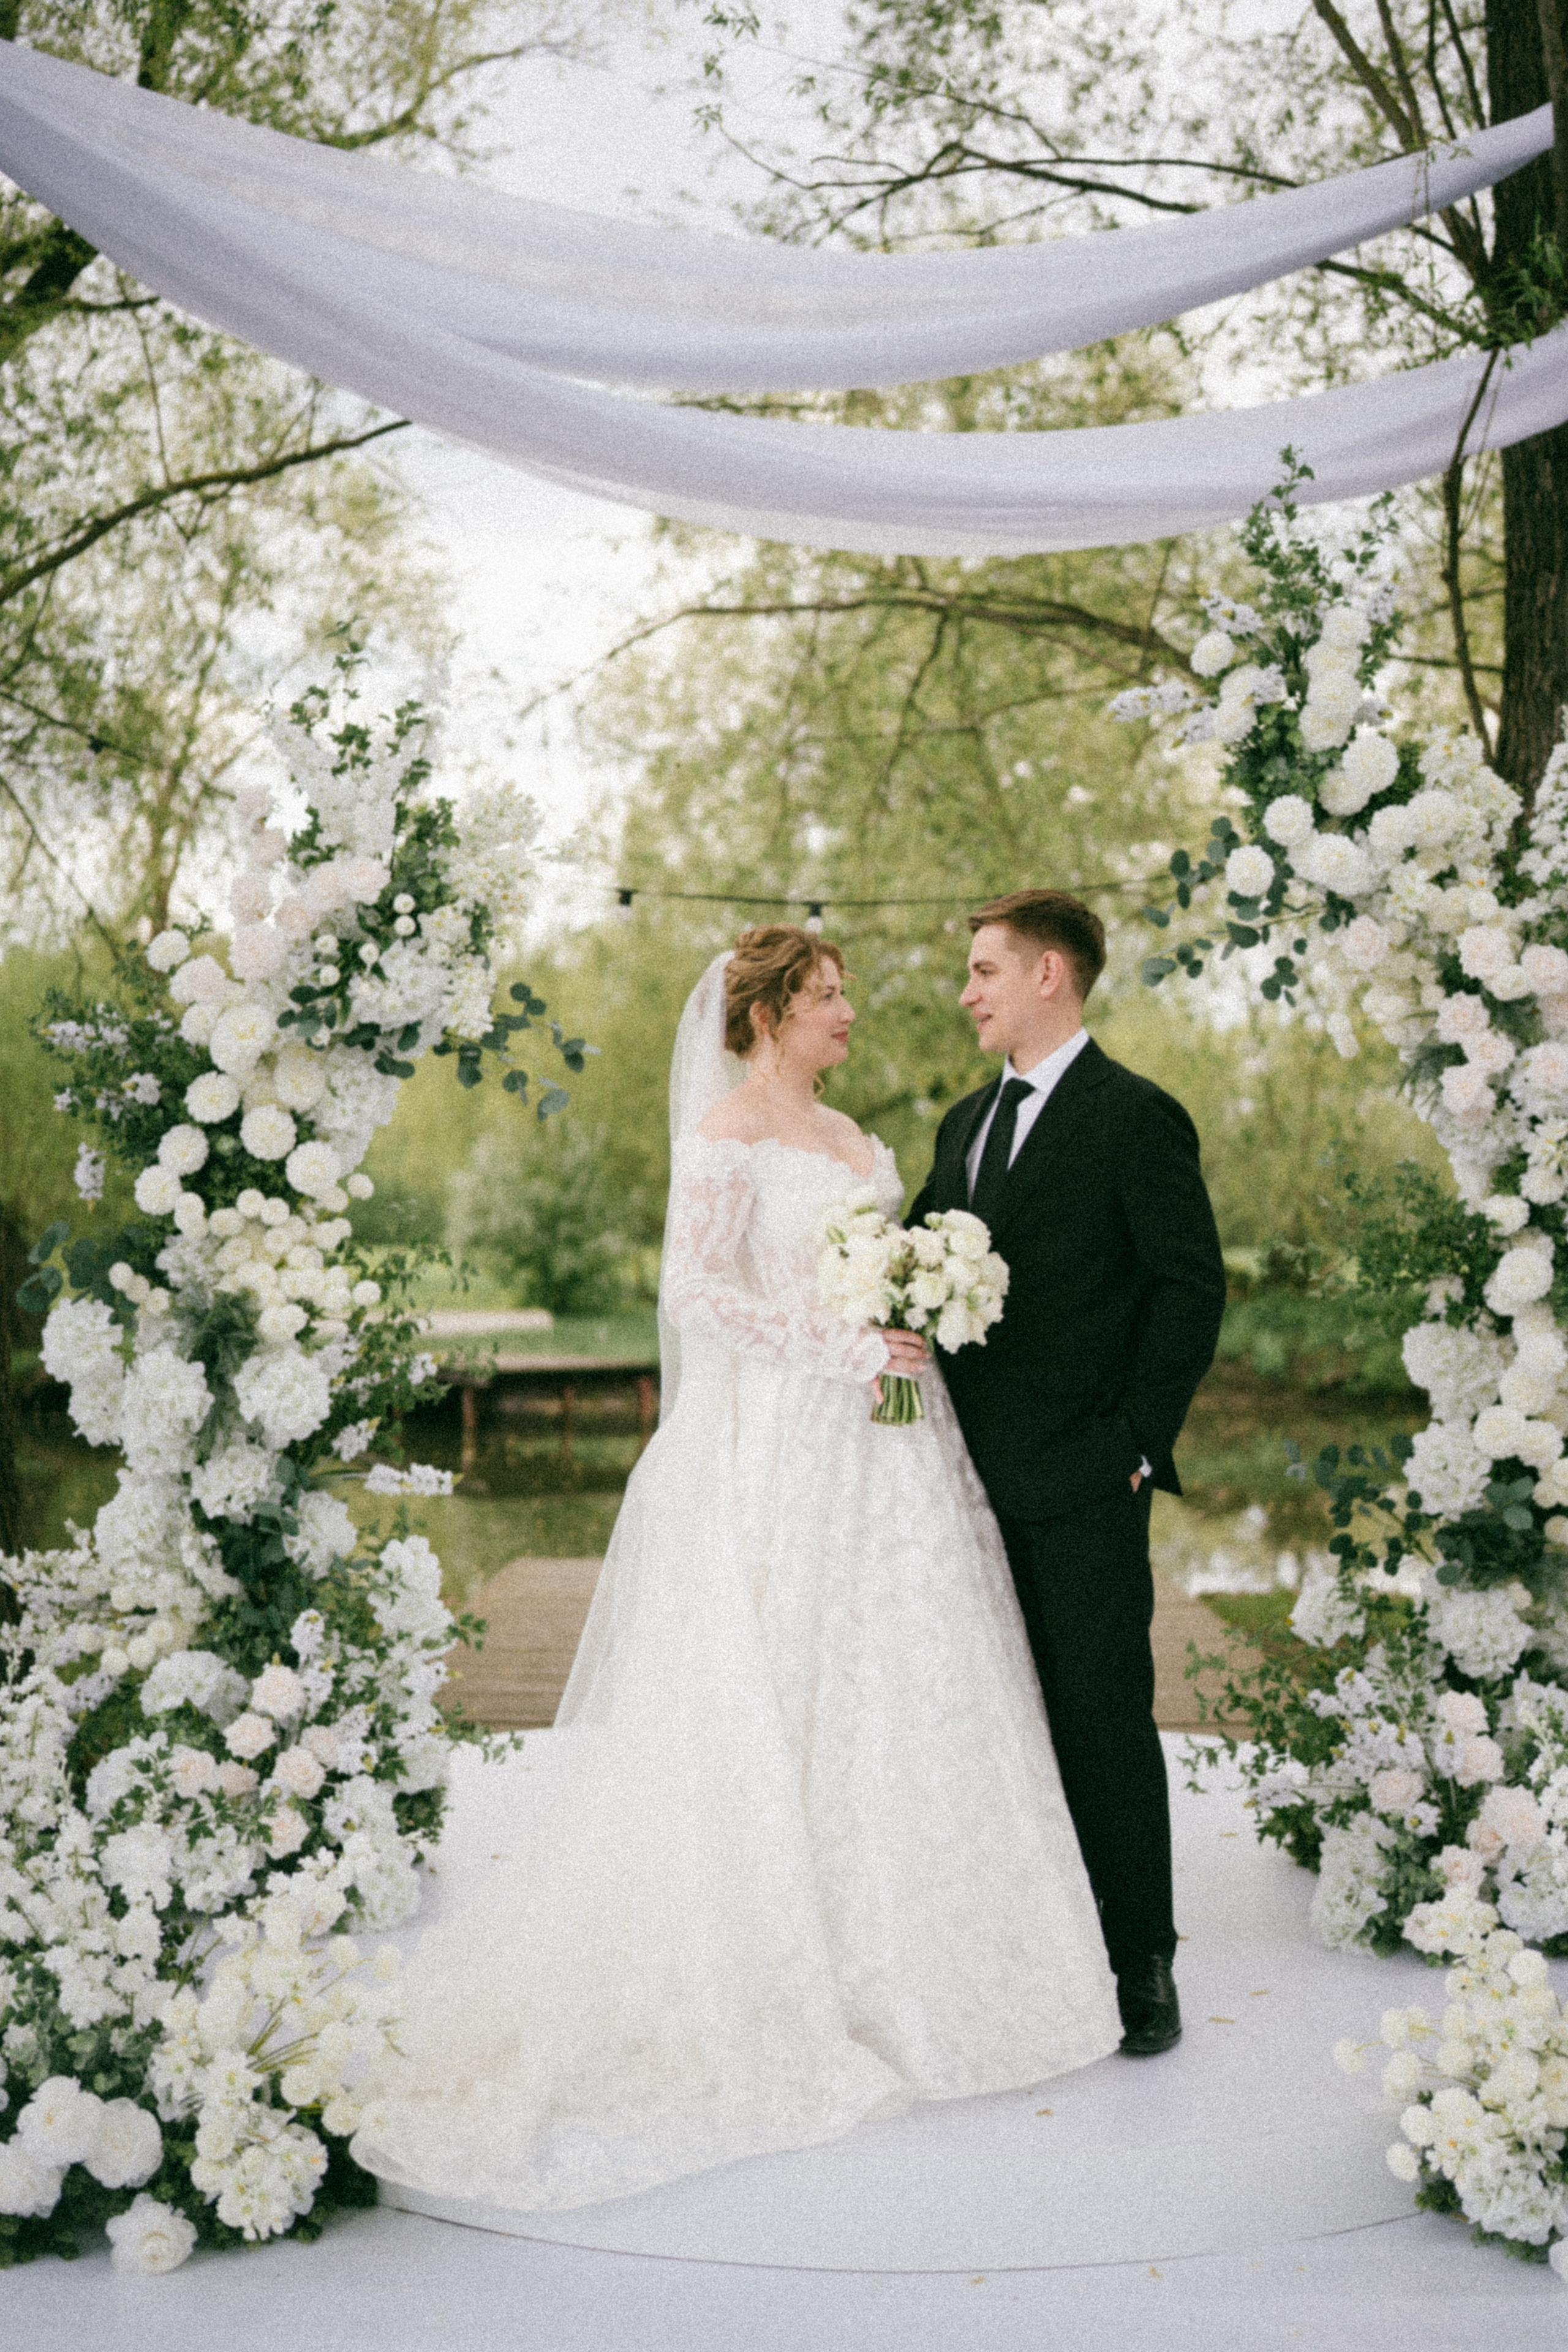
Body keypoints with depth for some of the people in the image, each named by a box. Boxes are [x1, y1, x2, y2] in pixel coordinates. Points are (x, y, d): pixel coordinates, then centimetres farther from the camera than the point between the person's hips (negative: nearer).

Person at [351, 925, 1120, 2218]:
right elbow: (698, 1292, -17)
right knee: (785, 1702, -2)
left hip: (878, 1445, 8)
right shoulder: (726, 1129, -8)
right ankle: (793, 1977, 9)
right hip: (780, 1446, -8)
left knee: (891, 1689, 10)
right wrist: (840, 1345, -18)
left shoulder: (845, 1131, 18)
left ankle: (892, 1952, 23)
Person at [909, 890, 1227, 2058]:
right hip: (983, 1478, 7)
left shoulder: (1137, 1117, -7)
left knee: (1105, 1719, 1)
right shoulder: (968, 1121, 16)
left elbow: (1193, 1288, -10)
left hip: (1083, 1482, -7)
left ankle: (1140, 1963, 15)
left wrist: (1137, 1441, -12)